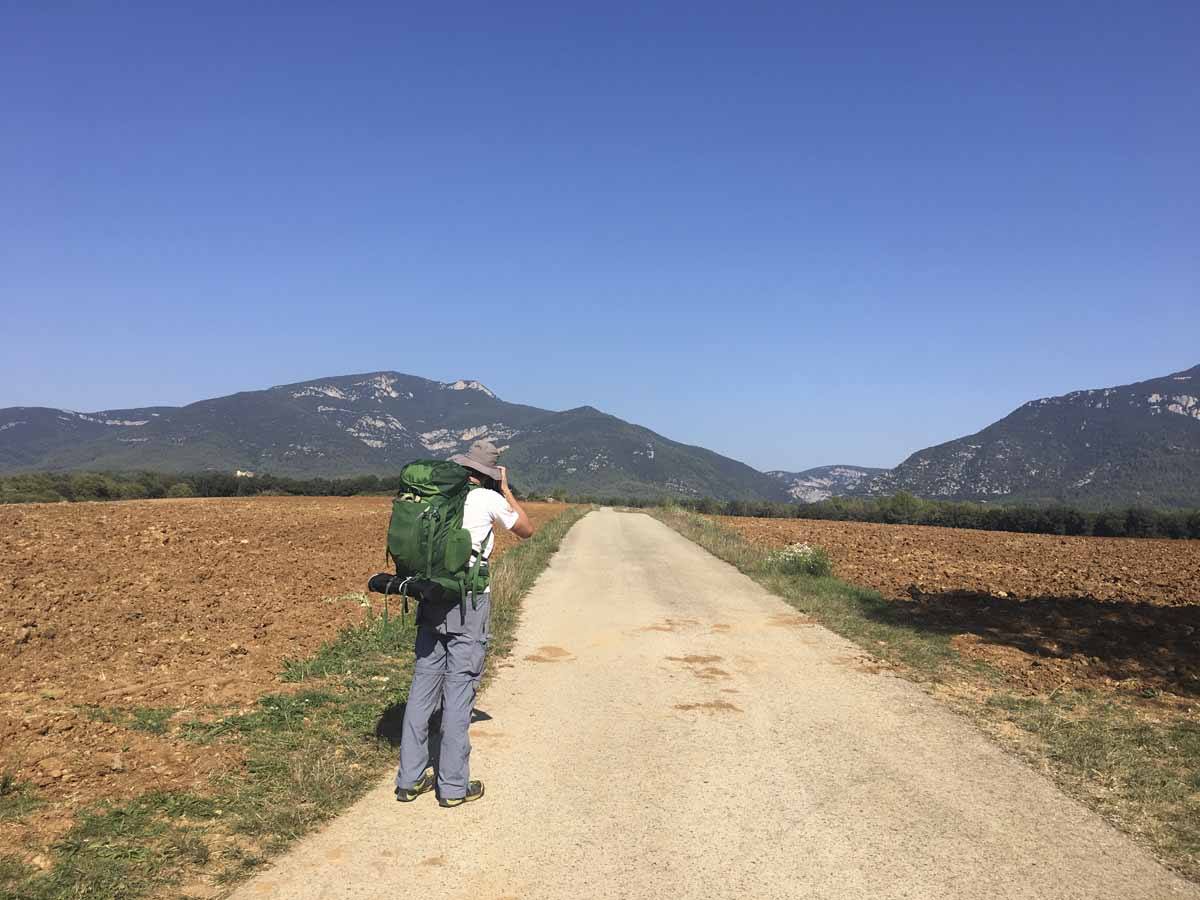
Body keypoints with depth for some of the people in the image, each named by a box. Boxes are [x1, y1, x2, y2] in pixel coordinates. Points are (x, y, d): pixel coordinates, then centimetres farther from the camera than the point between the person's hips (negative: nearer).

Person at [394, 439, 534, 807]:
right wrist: (506, 490, 15)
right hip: (470, 604, -5)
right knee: (459, 691, 1)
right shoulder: (489, 500, -6)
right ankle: (453, 786, 10)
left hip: (431, 600, 5)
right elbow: (527, 530, 8)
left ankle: (410, 779, 18)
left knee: (423, 686, 11)